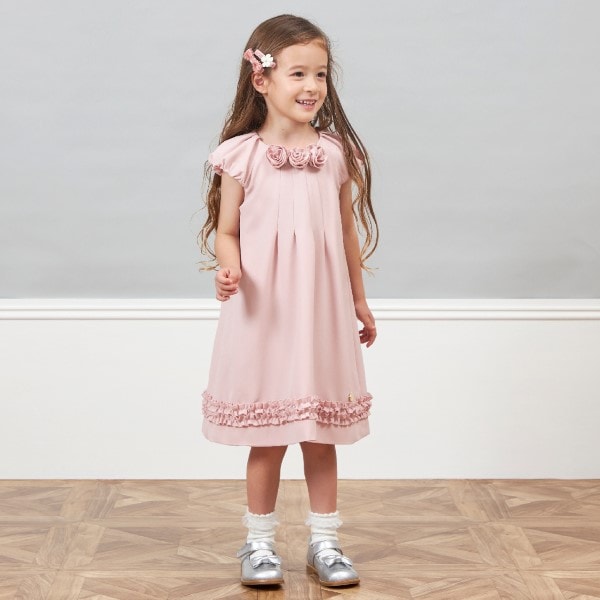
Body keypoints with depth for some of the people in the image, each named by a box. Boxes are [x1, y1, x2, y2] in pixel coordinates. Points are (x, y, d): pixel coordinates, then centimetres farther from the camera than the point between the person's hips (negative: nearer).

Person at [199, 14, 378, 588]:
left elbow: (348, 231, 10)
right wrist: (229, 268, -23)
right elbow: (226, 231, -2)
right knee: (267, 439, 6)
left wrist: (360, 302, 15)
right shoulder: (242, 155, -6)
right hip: (263, 313, -2)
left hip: (322, 312, 3)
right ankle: (259, 543, 22)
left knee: (321, 436, 11)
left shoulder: (336, 153, 2)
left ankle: (324, 541, 25)